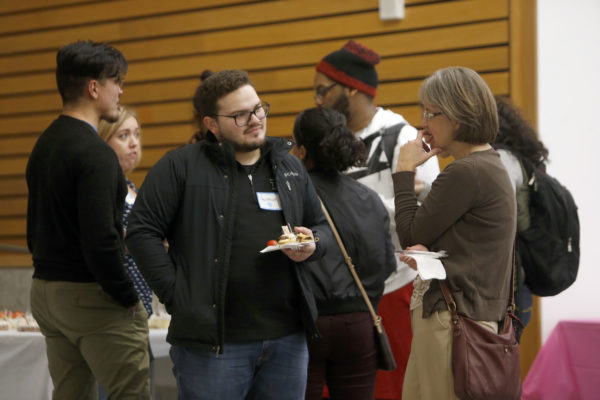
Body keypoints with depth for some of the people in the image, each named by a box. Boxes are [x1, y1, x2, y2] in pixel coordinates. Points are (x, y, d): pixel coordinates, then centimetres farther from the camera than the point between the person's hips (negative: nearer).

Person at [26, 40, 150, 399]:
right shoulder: (95, 153, -17)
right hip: (92, 298, -9)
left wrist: (52, 278, 20)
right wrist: (130, 299, -13)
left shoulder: (43, 145, 12)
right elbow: (100, 241, -24)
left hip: (45, 291, 9)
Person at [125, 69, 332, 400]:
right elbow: (141, 231, -6)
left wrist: (312, 245, 0)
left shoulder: (290, 167, 15)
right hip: (213, 342, -5)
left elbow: (321, 226, 24)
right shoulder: (181, 166, -3)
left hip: (287, 340, 5)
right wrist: (176, 294, -12)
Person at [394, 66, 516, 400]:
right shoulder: (491, 166, 15)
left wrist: (405, 171, 0)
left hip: (453, 318, -10)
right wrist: (427, 253, -3)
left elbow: (410, 235, -10)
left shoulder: (466, 173, -17)